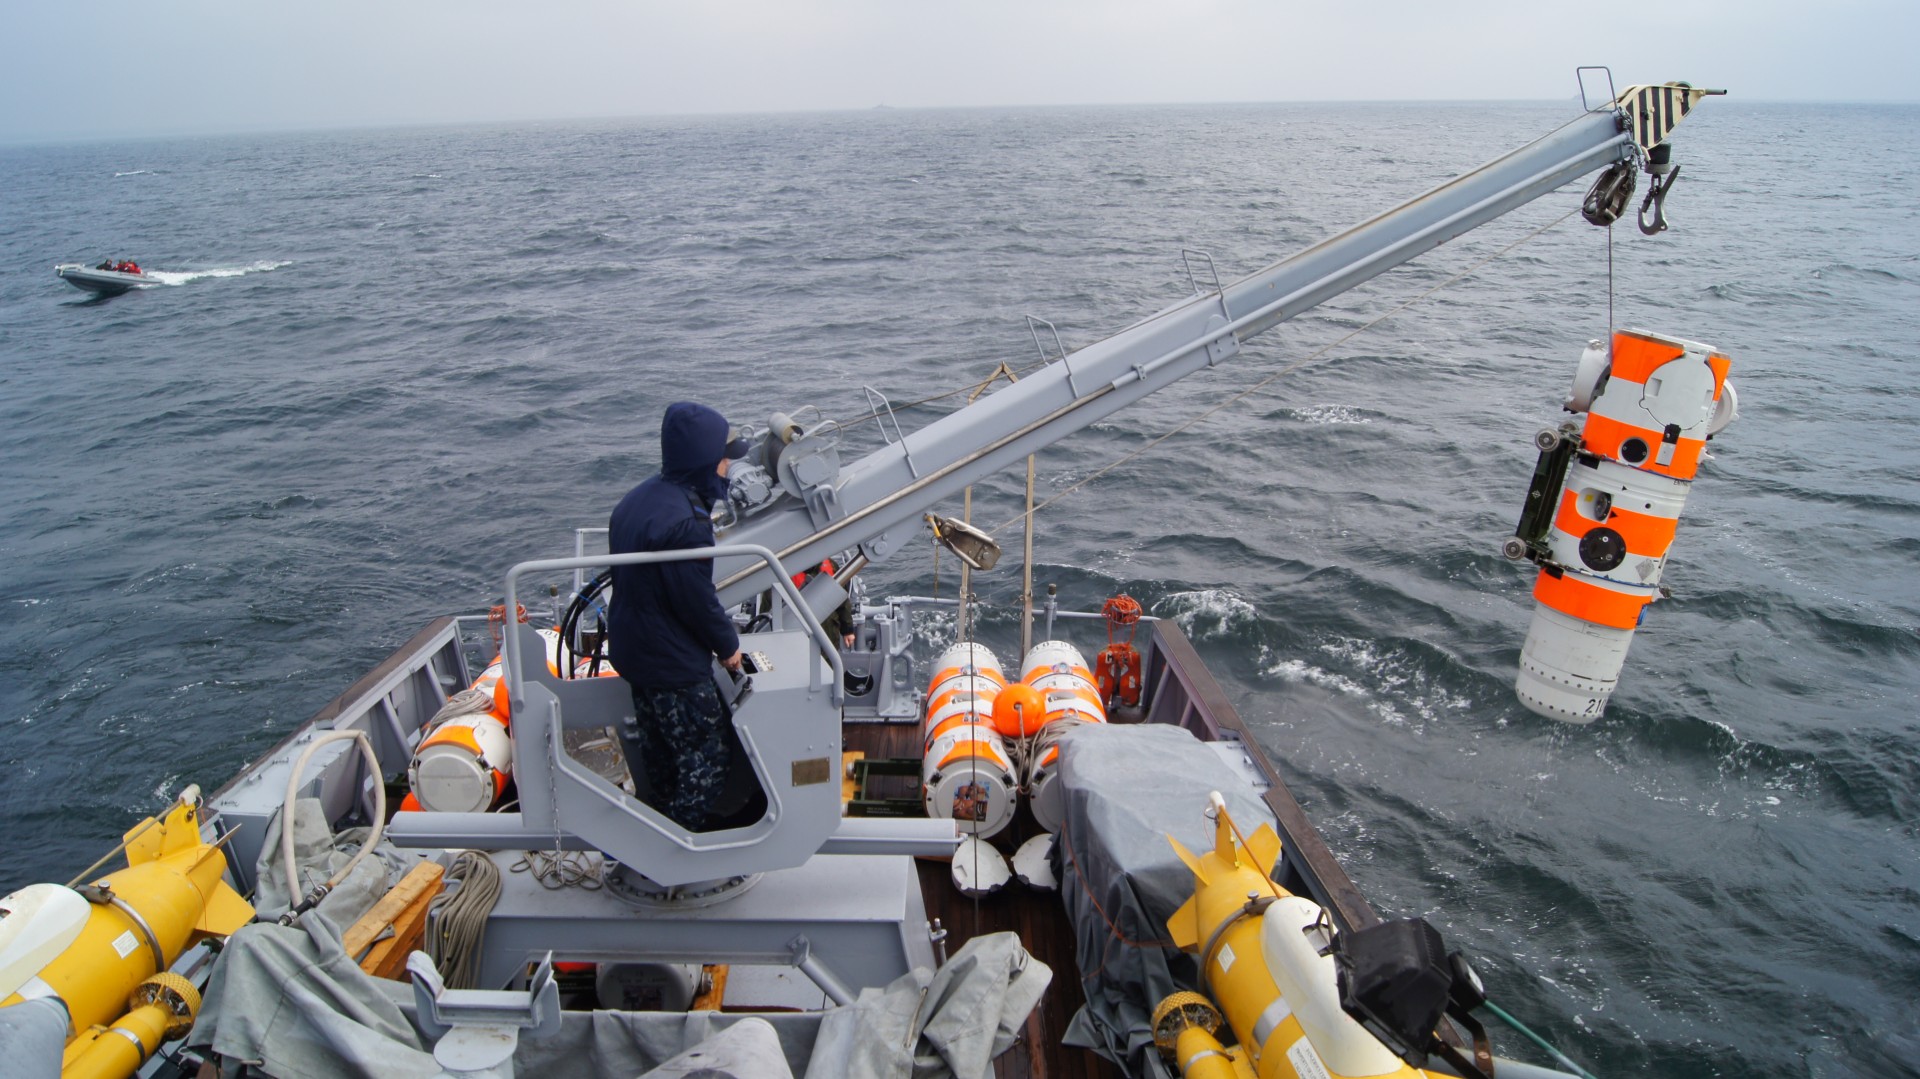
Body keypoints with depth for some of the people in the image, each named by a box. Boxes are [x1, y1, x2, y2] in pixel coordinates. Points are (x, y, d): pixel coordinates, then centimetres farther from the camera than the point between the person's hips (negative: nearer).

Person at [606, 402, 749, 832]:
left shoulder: (640, 498, 3)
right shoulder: (683, 524, -29)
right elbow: (698, 600, -23)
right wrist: (728, 644, -5)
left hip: (633, 649, 10)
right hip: (673, 665, -10)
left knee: (661, 749, 25)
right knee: (711, 753, 5)